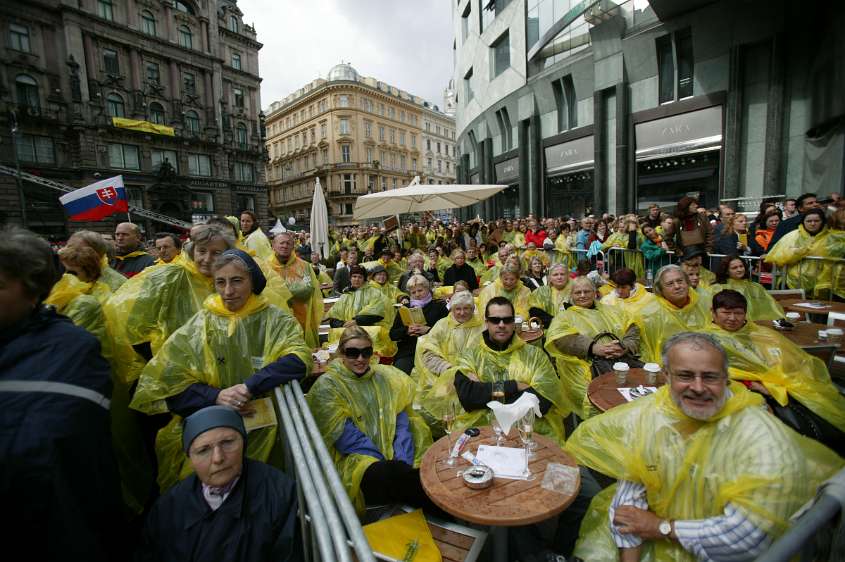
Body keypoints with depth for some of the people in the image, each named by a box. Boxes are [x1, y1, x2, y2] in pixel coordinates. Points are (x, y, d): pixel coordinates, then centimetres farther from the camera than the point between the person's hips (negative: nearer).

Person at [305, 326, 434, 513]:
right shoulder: (327, 386, -3)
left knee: (409, 475, -29)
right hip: (354, 461, -3)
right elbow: (348, 439, -10)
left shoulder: (386, 377, 10)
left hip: (396, 460, 4)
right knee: (390, 474, -33)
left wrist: (403, 462, -11)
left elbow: (401, 423, 6)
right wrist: (393, 467, -15)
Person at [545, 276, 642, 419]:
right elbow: (562, 339, -3)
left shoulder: (612, 311, 28)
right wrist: (594, 348, -16)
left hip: (625, 358, 4)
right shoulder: (565, 317, 17)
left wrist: (625, 347, -7)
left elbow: (632, 330, 15)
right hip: (592, 363, -4)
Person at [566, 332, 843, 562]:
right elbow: (630, 489, -6)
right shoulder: (650, 413, -11)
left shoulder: (766, 440, -21)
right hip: (651, 533, 3)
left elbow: (749, 535, -24)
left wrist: (661, 528, -15)